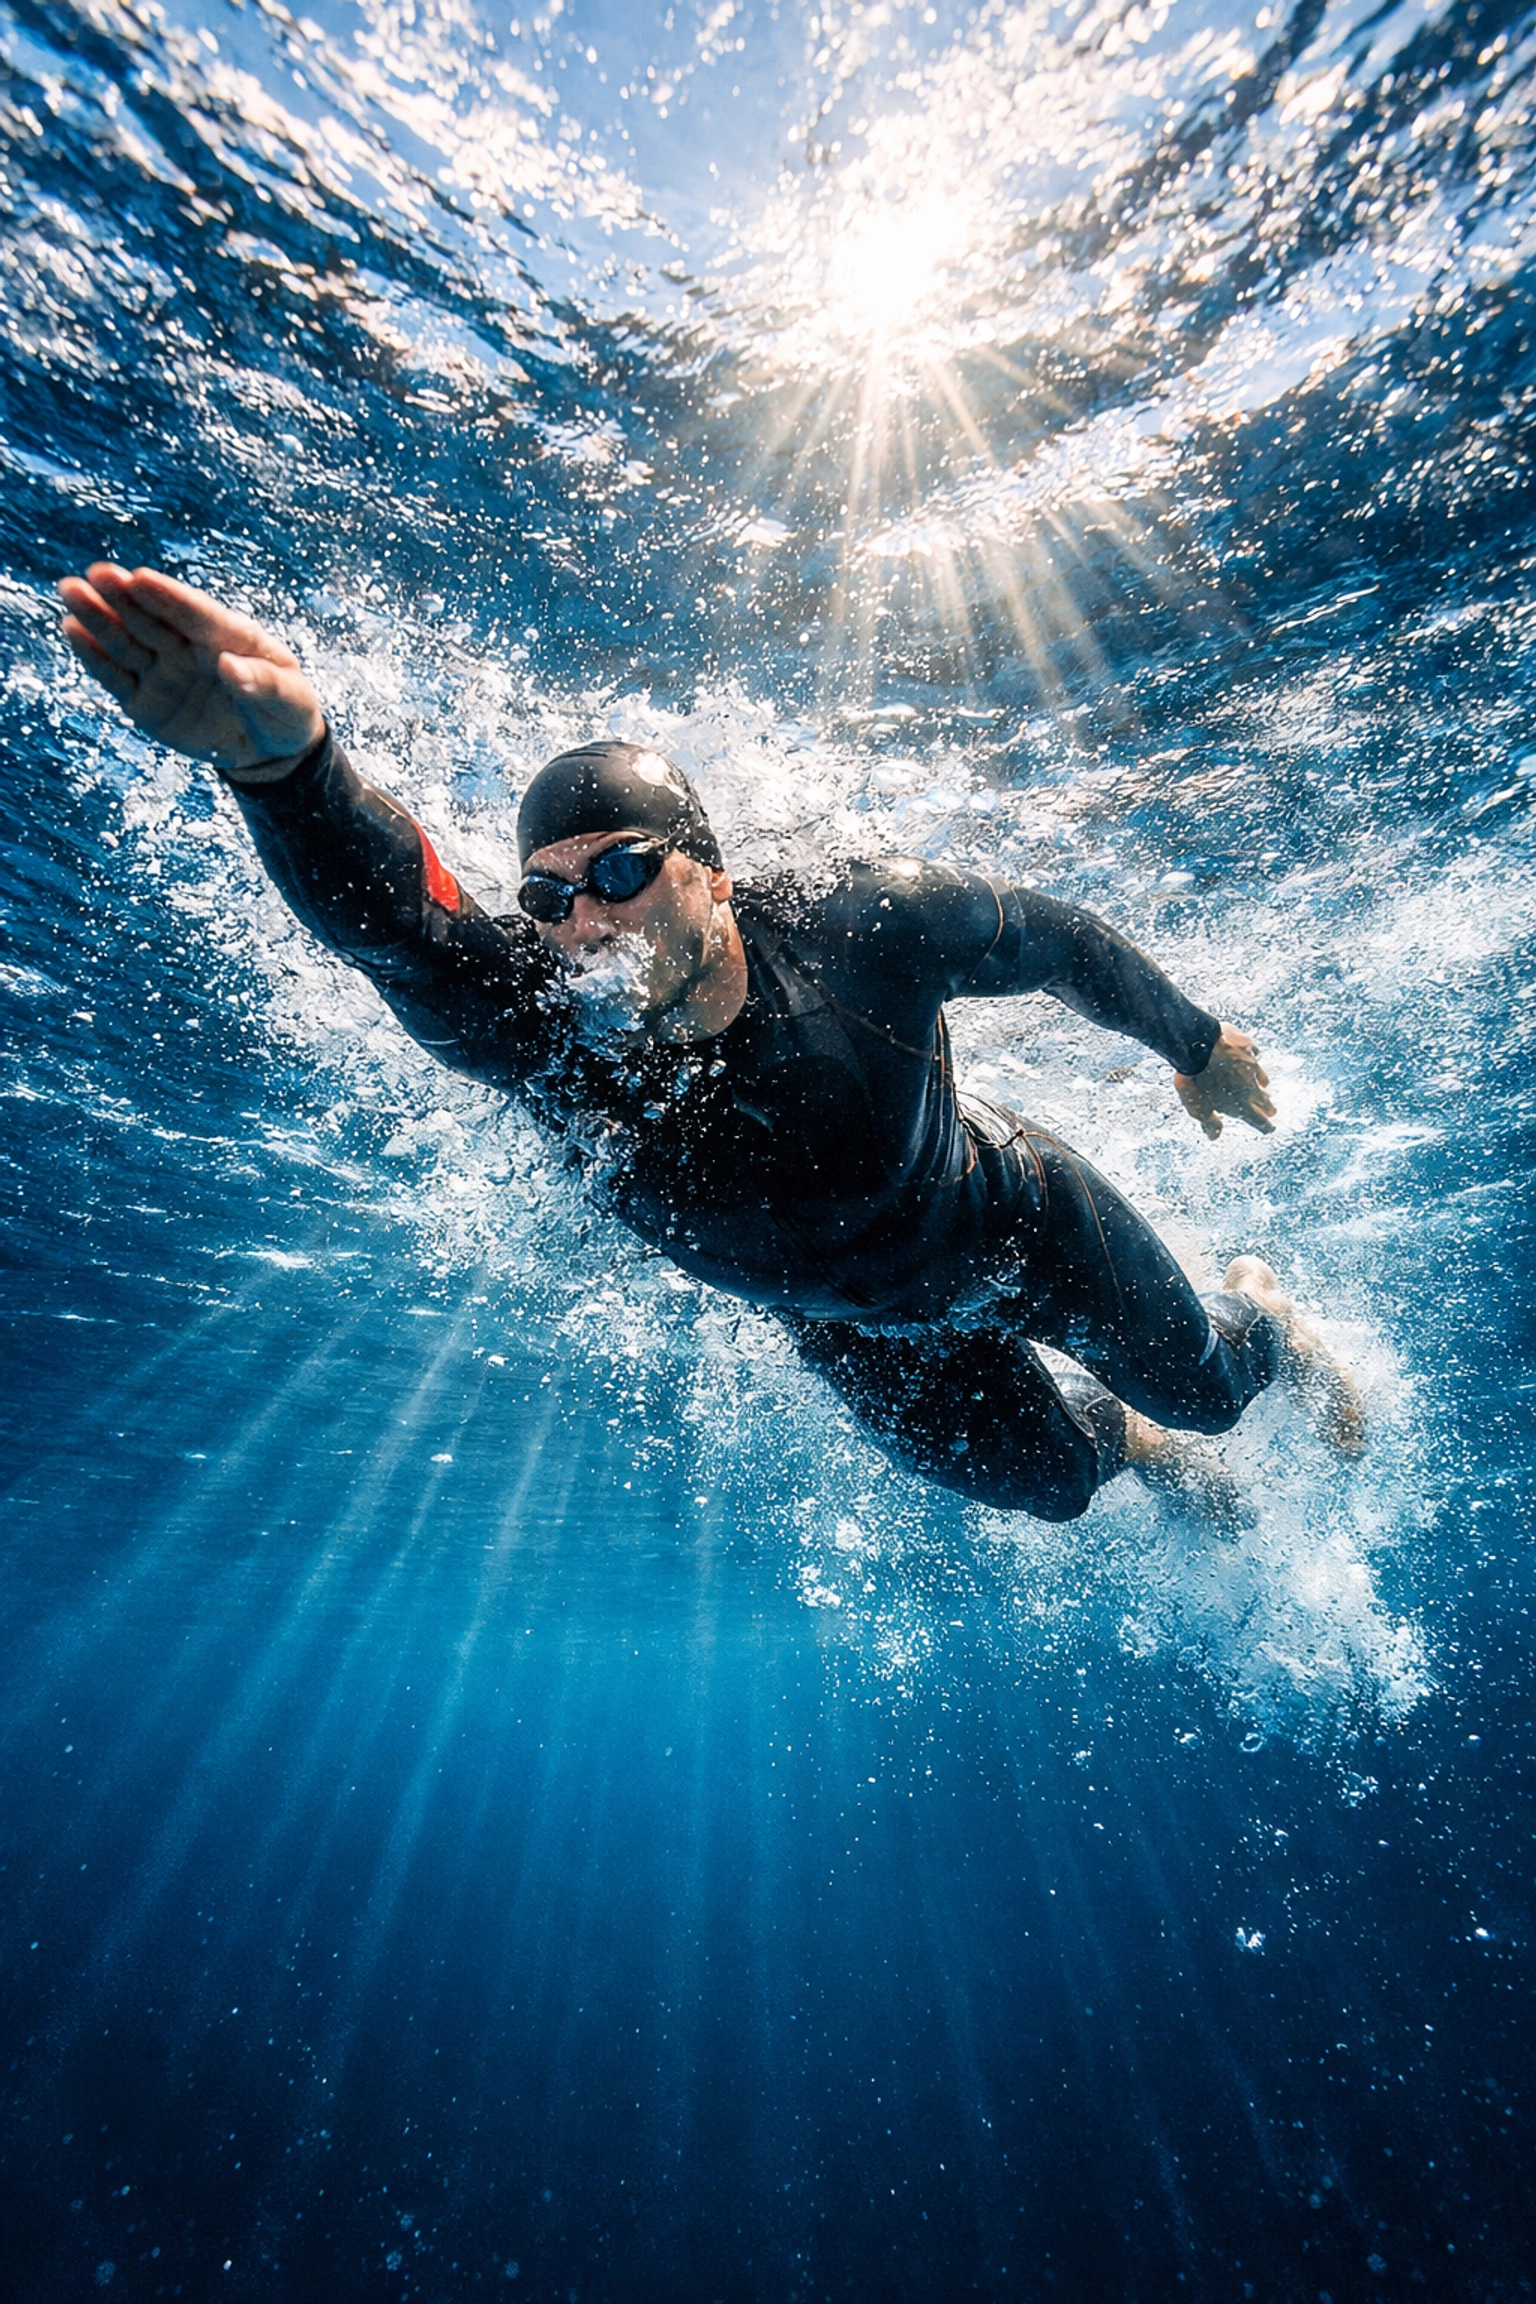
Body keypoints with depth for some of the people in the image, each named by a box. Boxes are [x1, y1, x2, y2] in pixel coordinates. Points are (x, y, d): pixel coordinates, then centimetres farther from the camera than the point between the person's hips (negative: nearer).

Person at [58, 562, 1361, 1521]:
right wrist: (281, 757, -75)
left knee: (1201, 1382, 18)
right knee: (1040, 1475, 18)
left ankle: (1265, 1312, 58)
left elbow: (1055, 939, -14)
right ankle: (1137, 1450, 58)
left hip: (1022, 1225, -1)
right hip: (859, 1332, 2)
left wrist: (1194, 1044, 1)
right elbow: (394, 920, -53)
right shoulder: (550, 1042, -32)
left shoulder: (862, 928, -34)